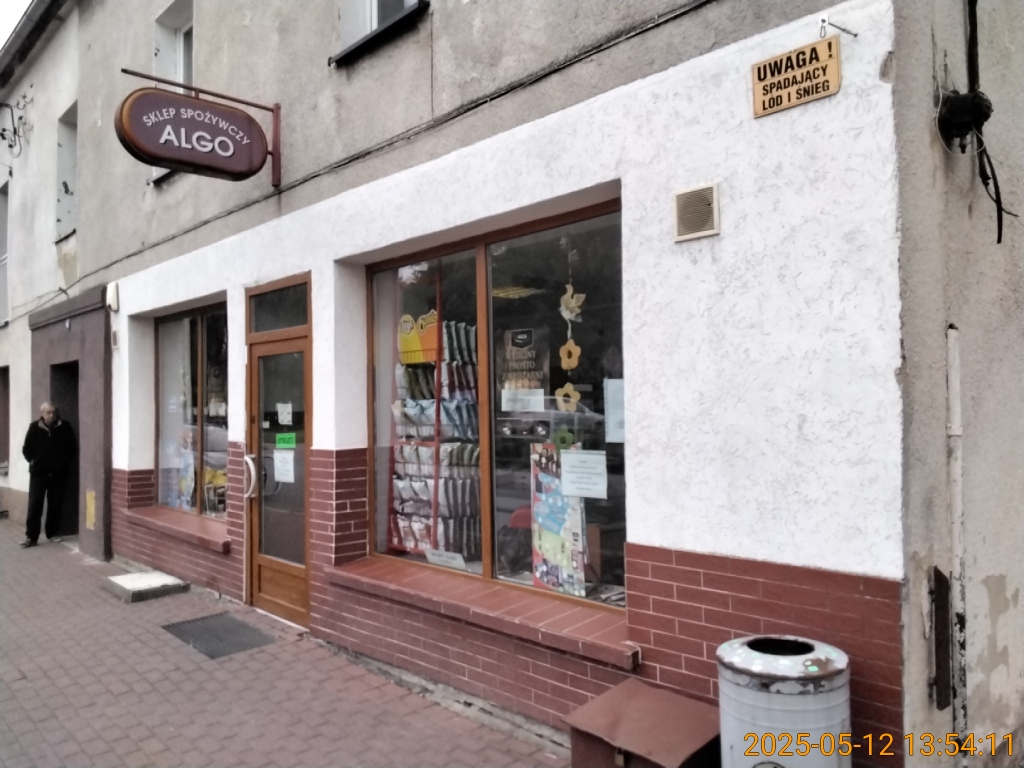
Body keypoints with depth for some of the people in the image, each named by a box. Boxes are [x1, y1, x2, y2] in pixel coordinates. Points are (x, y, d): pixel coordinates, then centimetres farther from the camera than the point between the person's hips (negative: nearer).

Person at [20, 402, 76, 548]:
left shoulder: (65, 427, -1)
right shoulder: (34, 428, 0)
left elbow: (71, 448, 9)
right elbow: (26, 448, 9)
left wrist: (65, 461, 1)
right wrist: (32, 460, -1)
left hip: (59, 473, 1)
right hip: (38, 472, -1)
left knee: (56, 505, 7)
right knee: (34, 505, -3)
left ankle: (53, 533, 18)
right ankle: (31, 536, -1)